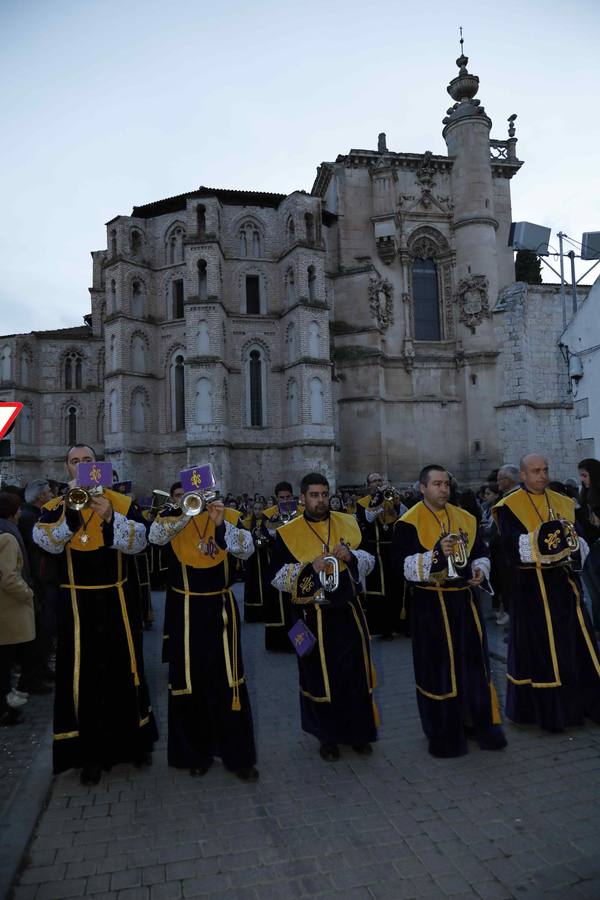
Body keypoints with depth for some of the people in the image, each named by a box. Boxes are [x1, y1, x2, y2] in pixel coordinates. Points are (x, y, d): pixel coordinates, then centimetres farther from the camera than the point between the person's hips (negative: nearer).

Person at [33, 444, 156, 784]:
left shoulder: (122, 502, 0)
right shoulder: (56, 506, 1)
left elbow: (138, 541, -13)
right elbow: (47, 542, -17)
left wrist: (109, 517, -28)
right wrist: (70, 504, -29)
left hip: (117, 600, 1)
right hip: (77, 603, -1)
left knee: (126, 670, 13)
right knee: (83, 676, 4)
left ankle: (135, 741, 33)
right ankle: (90, 752, 21)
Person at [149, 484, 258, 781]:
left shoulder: (230, 516, -1)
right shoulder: (173, 513, -3)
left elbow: (246, 549, -16)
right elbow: (156, 536, -23)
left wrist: (221, 524, -28)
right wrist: (186, 510, -32)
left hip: (221, 608, 1)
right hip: (185, 611, 0)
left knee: (229, 681, 5)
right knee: (190, 682, 10)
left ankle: (238, 755, 19)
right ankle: (196, 753, 28)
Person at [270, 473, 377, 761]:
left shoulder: (348, 523, 4)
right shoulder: (287, 533, -4)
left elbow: (369, 560, 7)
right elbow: (278, 579, -7)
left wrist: (351, 556, -15)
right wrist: (310, 568, -22)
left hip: (348, 611, 3)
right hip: (312, 616, -2)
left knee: (356, 674, 10)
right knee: (320, 678, 9)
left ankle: (357, 731, 31)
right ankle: (327, 735, 29)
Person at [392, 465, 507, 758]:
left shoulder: (465, 518, 9)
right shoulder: (409, 522, -9)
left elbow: (480, 552, 17)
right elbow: (401, 564, -15)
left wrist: (480, 570, -4)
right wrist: (436, 553, -25)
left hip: (465, 600, 5)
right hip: (431, 605, -5)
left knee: (475, 663, 12)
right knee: (439, 669, 4)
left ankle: (480, 723, 30)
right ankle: (445, 734, 21)